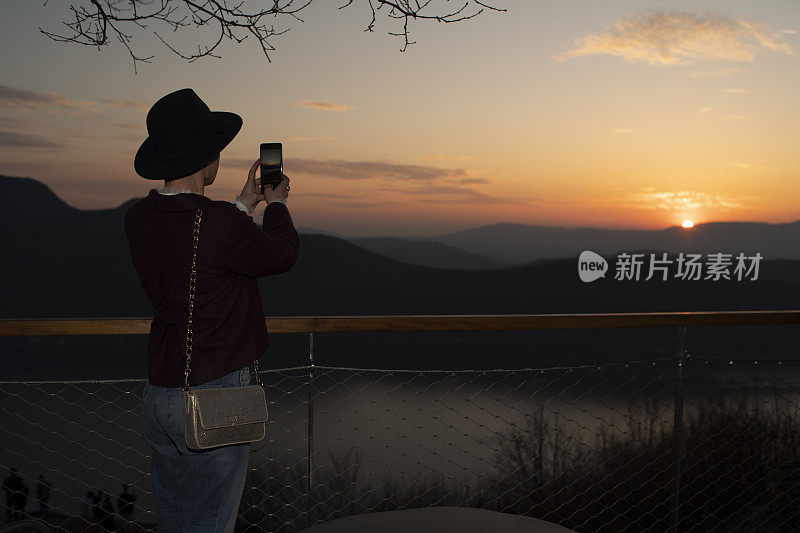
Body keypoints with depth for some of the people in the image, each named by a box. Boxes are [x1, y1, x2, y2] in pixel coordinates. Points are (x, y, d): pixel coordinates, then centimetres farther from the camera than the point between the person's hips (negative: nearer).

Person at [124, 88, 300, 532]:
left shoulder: (139, 218, -1)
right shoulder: (222, 225, -22)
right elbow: (282, 254, -3)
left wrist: (244, 205, 26)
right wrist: (277, 204, 15)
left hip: (158, 393, 7)